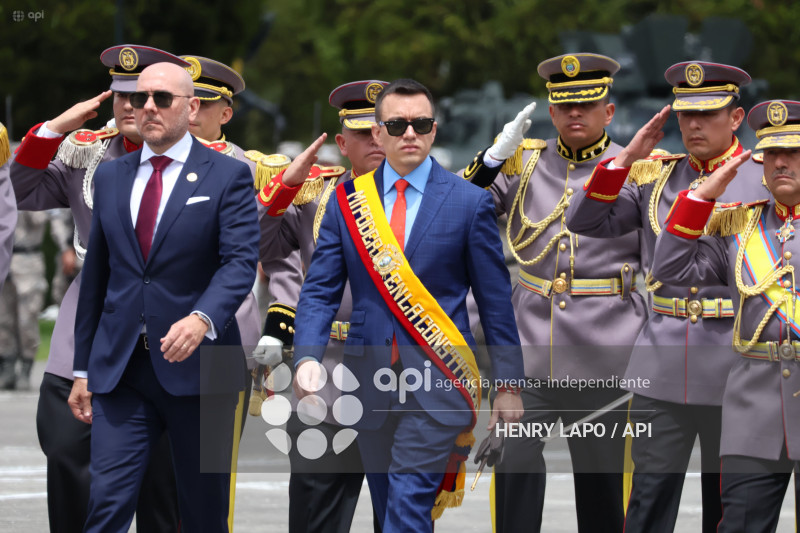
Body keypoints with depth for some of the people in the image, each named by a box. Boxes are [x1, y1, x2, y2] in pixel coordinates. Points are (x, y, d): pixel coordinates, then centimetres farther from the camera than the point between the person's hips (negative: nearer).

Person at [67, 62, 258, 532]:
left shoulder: (227, 176, 0)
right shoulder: (111, 177, 13)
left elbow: (240, 262, -12)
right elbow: (96, 276, 16)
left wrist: (202, 318, -31)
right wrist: (82, 368, 13)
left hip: (196, 367, -3)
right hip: (119, 369, 3)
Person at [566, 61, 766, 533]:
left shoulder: (769, 176, -1)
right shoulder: (655, 176, 9)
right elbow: (585, 223, 2)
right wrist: (627, 158, -6)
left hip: (733, 369, -2)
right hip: (663, 367, 2)